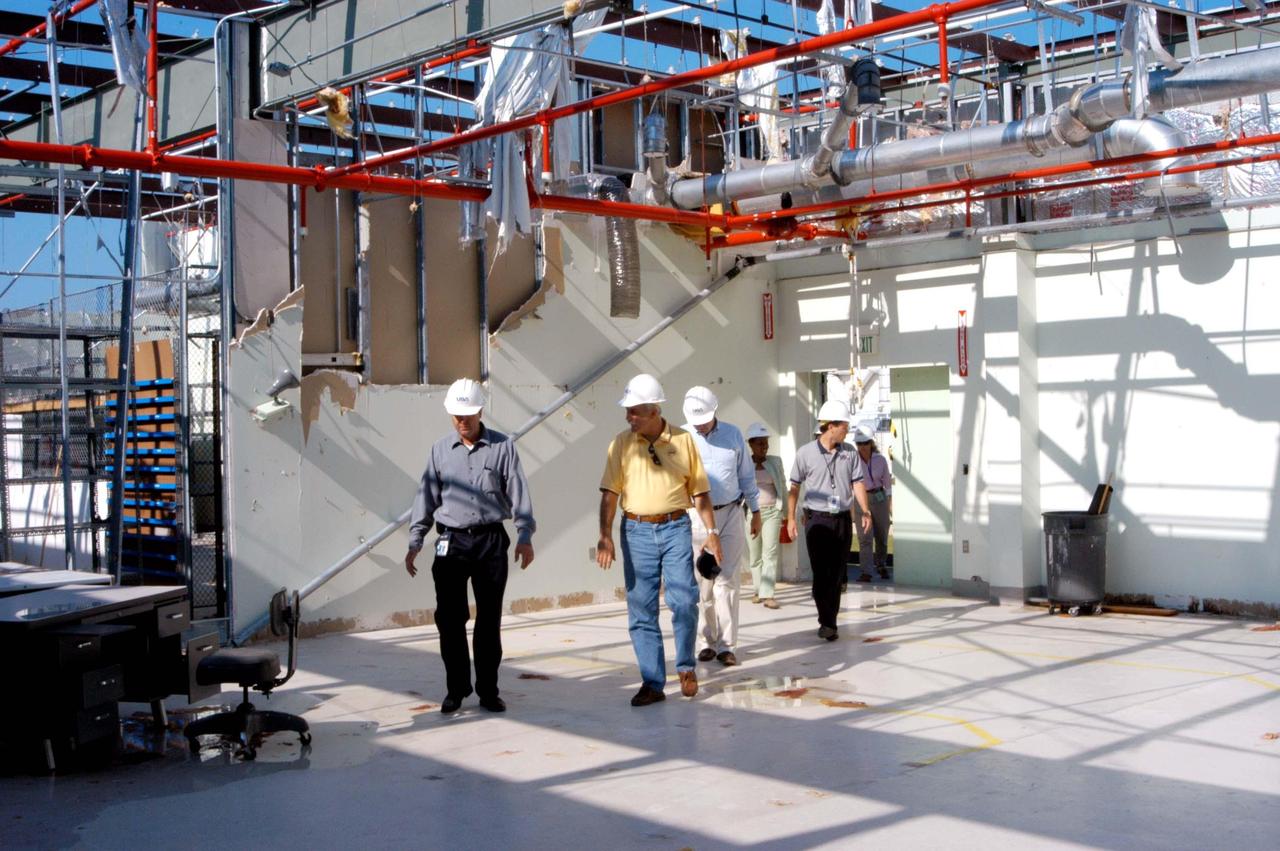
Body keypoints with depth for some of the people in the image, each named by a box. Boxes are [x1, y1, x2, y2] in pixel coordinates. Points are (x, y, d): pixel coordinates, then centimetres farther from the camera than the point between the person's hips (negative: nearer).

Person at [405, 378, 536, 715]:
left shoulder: (502, 447, 1)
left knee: (489, 620, 5)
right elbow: (427, 496, 9)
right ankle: (455, 689, 14)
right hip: (451, 543, 1)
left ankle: (488, 690, 15)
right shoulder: (440, 449, 7)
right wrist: (415, 542, 5)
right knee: (449, 619, 1)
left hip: (491, 542, -1)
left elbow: (518, 492, -1)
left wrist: (525, 536, -10)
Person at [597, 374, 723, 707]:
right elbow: (609, 493, -3)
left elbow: (699, 490, 7)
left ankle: (685, 666, 18)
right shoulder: (622, 444, 2)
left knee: (684, 601, -7)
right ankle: (652, 683, 10)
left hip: (675, 528, -1)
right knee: (641, 609, 2)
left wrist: (712, 532, 4)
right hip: (637, 531, 1)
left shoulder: (683, 440, 2)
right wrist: (605, 536, -12)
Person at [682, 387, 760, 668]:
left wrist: (755, 511, 14)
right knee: (702, 584, 4)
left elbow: (746, 475, 12)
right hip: (696, 516, 0)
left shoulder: (733, 434, 4)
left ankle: (727, 645, -1)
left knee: (727, 581, -4)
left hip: (730, 515, 0)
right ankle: (708, 640, 17)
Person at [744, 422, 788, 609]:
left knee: (770, 553, -9)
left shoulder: (775, 461, 8)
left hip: (772, 511, 1)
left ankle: (767, 594, -12)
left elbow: (783, 487, 14)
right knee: (754, 555, 7)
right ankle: (758, 590, 23)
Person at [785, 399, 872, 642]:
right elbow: (794, 487, 3)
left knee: (837, 575, 7)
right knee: (821, 573, -5)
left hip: (843, 520, 3)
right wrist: (791, 518, -1)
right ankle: (826, 622, 2)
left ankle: (829, 622, 16)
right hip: (817, 520, -3)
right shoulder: (806, 453, -3)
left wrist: (865, 511, -7)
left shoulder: (850, 452, 6)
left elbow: (857, 483, 6)